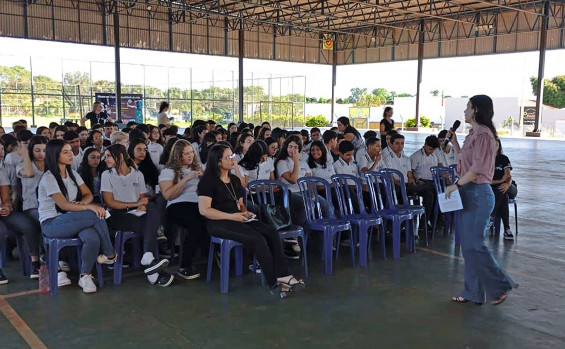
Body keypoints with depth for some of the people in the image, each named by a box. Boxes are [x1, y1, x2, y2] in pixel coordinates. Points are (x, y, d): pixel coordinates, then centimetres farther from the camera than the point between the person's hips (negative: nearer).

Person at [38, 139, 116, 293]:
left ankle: (85, 275, -11)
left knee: (93, 238, -30)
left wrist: (81, 203, -13)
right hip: (51, 224, -6)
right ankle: (110, 255, -14)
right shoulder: (49, 178, -11)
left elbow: (88, 194, 10)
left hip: (69, 220, 6)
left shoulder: (72, 174, 12)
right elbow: (63, 205, -20)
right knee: (95, 215, -30)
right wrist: (90, 207, -30)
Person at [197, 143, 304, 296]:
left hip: (236, 219, 7)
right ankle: (275, 282, -19)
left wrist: (245, 212, 2)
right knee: (257, 238, -28)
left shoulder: (235, 180, 17)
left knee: (272, 233, -18)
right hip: (219, 223, -7)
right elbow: (204, 210, -15)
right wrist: (231, 216, -20)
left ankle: (283, 275, -26)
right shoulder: (208, 180, -7)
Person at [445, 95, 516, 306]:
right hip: (468, 193, 10)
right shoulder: (473, 134, 16)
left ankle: (500, 286, 11)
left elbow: (477, 168, -20)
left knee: (474, 245, -5)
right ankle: (473, 292, 19)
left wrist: (457, 184, -14)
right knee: (468, 245, 11)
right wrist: (454, 142, 15)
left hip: (478, 193, -10)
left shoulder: (483, 134, -15)